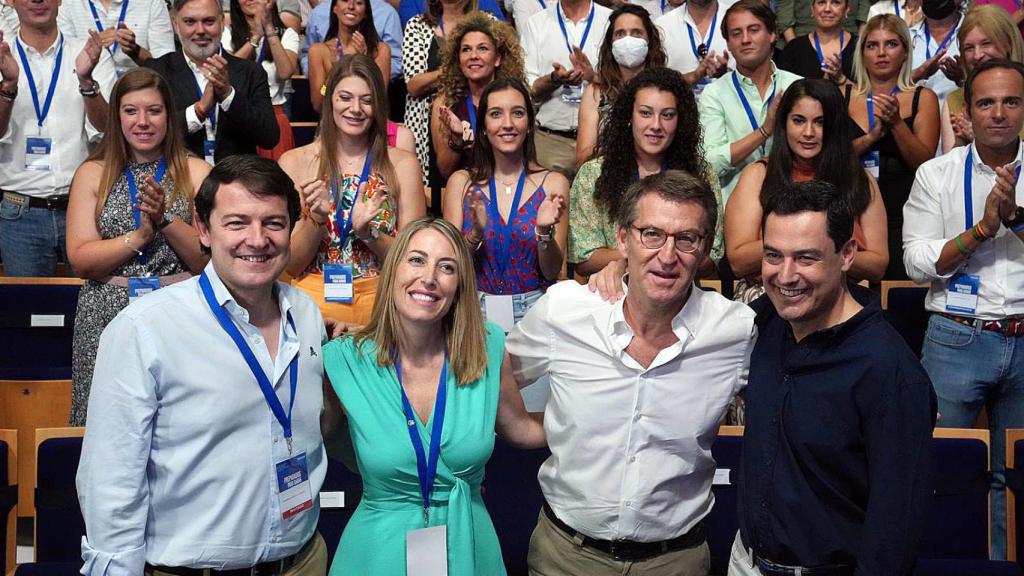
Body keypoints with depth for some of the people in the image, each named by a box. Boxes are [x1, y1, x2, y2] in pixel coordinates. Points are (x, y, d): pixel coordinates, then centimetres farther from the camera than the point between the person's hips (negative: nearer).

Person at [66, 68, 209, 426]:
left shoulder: (196, 172, 6)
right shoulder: (93, 174, 9)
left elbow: (208, 260, -1)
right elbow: (80, 260, -1)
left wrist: (166, 219, -14)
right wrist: (140, 235, -13)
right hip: (108, 316, 1)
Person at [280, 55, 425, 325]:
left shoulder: (402, 164, 5)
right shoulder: (294, 162, 4)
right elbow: (291, 264, 4)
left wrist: (367, 231, -12)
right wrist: (316, 218, -14)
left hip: (382, 297, 0)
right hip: (315, 295, 0)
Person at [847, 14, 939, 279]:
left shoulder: (923, 98, 5)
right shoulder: (843, 96, 8)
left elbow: (925, 163, -3)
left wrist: (896, 123, -14)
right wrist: (872, 135, -13)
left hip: (902, 216, -1)